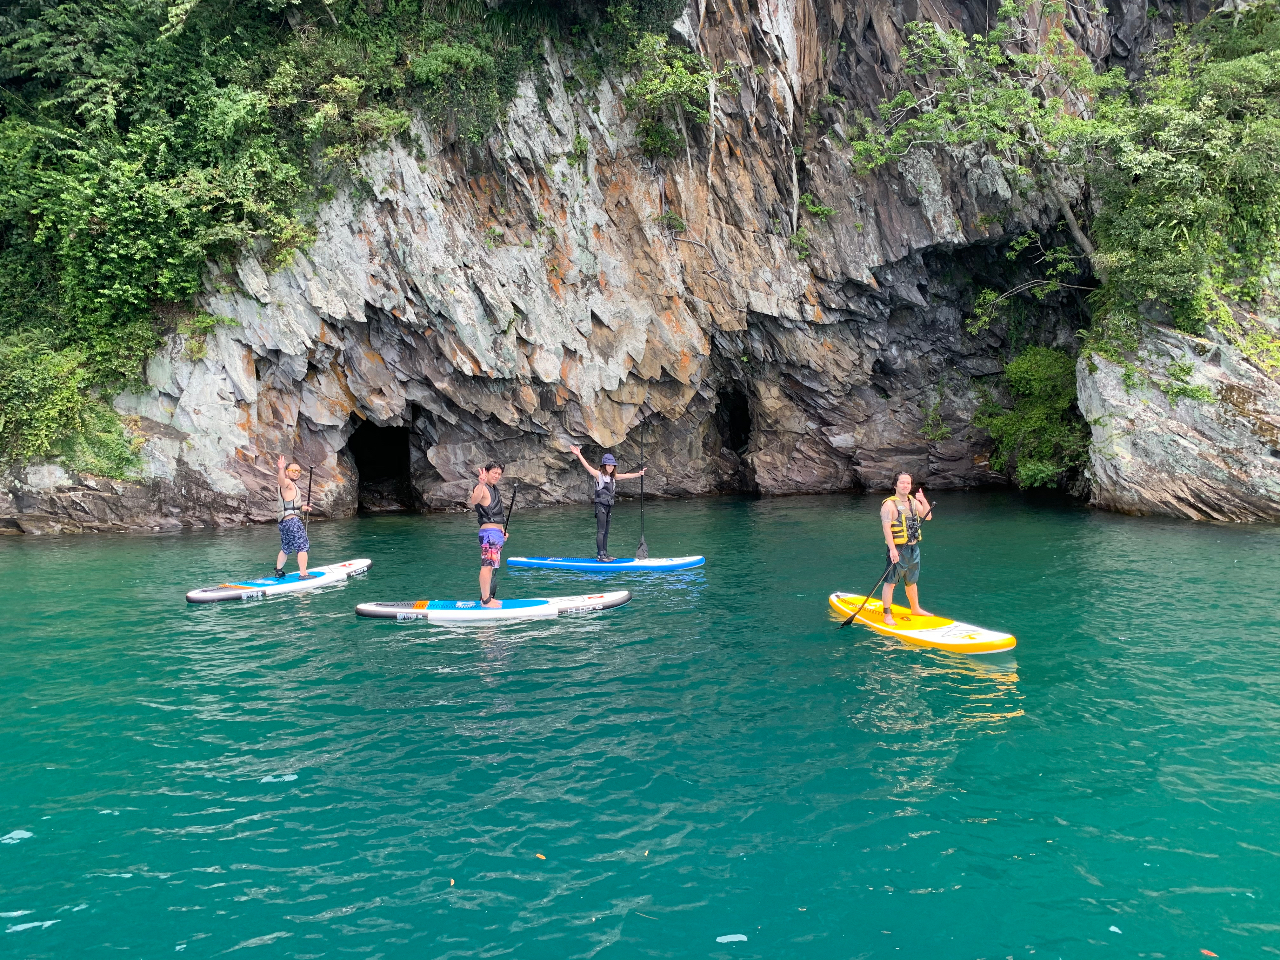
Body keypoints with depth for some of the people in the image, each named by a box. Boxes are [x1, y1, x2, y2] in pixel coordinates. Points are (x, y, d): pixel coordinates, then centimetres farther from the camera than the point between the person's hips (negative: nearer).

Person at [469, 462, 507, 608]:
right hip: (488, 532, -10)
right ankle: (485, 600, -12)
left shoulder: (494, 490, 19)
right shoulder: (482, 488, -11)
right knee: (487, 566, -12)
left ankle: (487, 596, 20)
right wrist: (481, 483, -49)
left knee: (491, 566, 13)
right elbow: (474, 501, -34)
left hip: (497, 533, 10)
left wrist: (502, 530, 22)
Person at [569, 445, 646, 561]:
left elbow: (626, 476, 11)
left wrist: (638, 474, 2)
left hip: (609, 506, 7)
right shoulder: (599, 475, -8)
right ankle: (600, 555, -7)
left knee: (606, 531, 10)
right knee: (601, 531, -8)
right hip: (600, 505, -7)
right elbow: (587, 466, -17)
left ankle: (605, 554, 14)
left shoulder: (613, 477, 11)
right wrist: (579, 455, -26)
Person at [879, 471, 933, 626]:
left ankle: (916, 609, 36)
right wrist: (892, 549, -26)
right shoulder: (889, 504, -12)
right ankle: (887, 615, -1)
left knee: (912, 581, 21)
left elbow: (928, 516, 8)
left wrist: (923, 500, -8)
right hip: (897, 549, -7)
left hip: (913, 548, 7)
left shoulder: (913, 501, 11)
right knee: (890, 582, -5)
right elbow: (886, 527, -19)